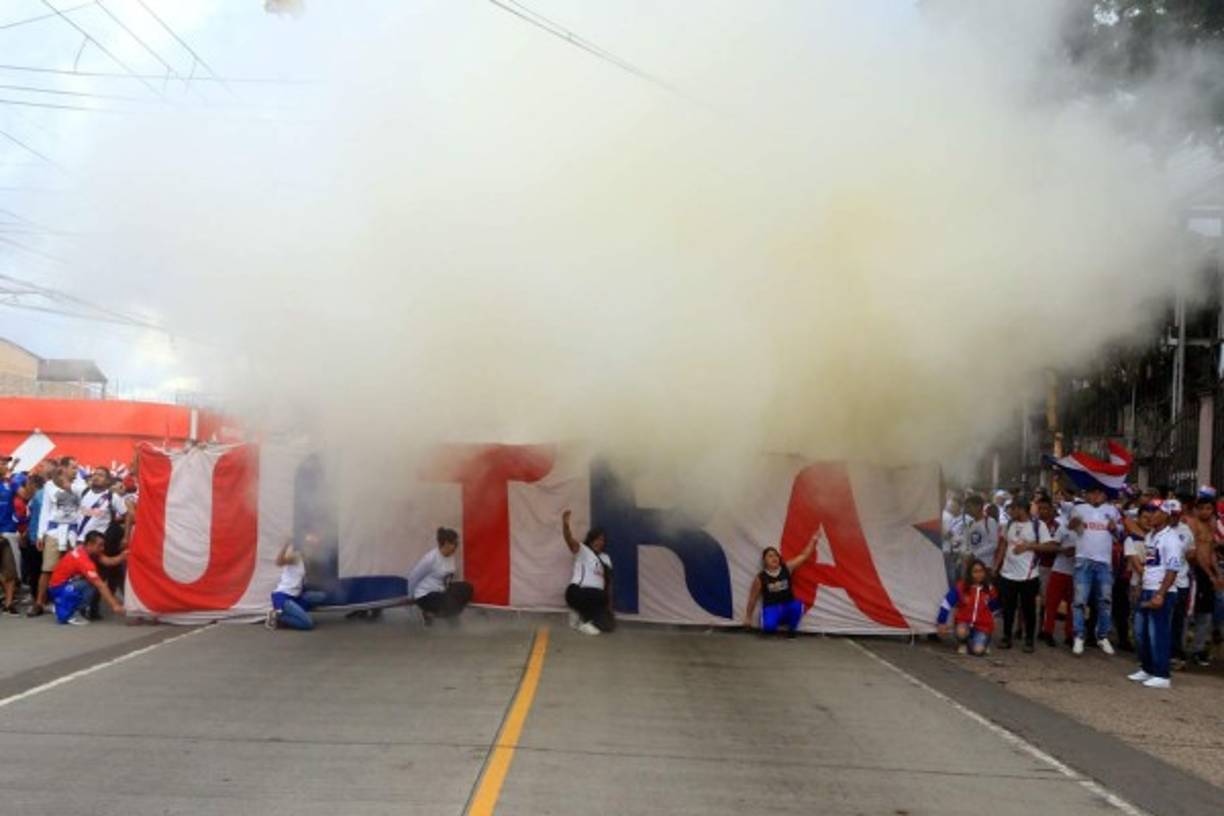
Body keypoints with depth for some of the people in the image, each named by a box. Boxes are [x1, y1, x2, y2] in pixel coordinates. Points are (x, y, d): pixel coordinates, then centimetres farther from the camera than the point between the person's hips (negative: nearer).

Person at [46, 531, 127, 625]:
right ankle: (71, 614, -10)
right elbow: (100, 585, -31)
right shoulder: (83, 559, -28)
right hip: (58, 590, -10)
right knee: (94, 584, -24)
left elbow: (108, 561, -11)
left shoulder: (83, 550, -2)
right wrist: (114, 605, -32)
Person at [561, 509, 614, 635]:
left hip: (596, 595, 6)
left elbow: (608, 582, 18)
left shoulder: (606, 558, 21)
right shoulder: (582, 550, 2)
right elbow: (569, 539, -18)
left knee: (608, 625, -6)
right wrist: (565, 524, -39)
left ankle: (582, 614, 15)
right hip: (578, 592, -6)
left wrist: (609, 605, 10)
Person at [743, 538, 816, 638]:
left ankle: (791, 630, -5)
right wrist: (748, 617, 6)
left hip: (788, 608, 3)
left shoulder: (787, 568, 0)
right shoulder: (760, 578, -5)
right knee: (769, 627, -35)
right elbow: (752, 599, 4)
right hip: (771, 608, -3)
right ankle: (770, 627, 6)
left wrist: (814, 539, -5)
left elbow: (804, 555, 0)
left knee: (797, 605, -33)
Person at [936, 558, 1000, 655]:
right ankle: (963, 644, 2)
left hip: (982, 625, 1)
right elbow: (946, 604, -7)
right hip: (964, 622, 0)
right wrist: (941, 623, -7)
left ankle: (983, 641, 17)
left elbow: (994, 609, 15)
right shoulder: (960, 587, -11)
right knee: (961, 632, -36)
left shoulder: (990, 590, -6)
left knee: (978, 651, -22)